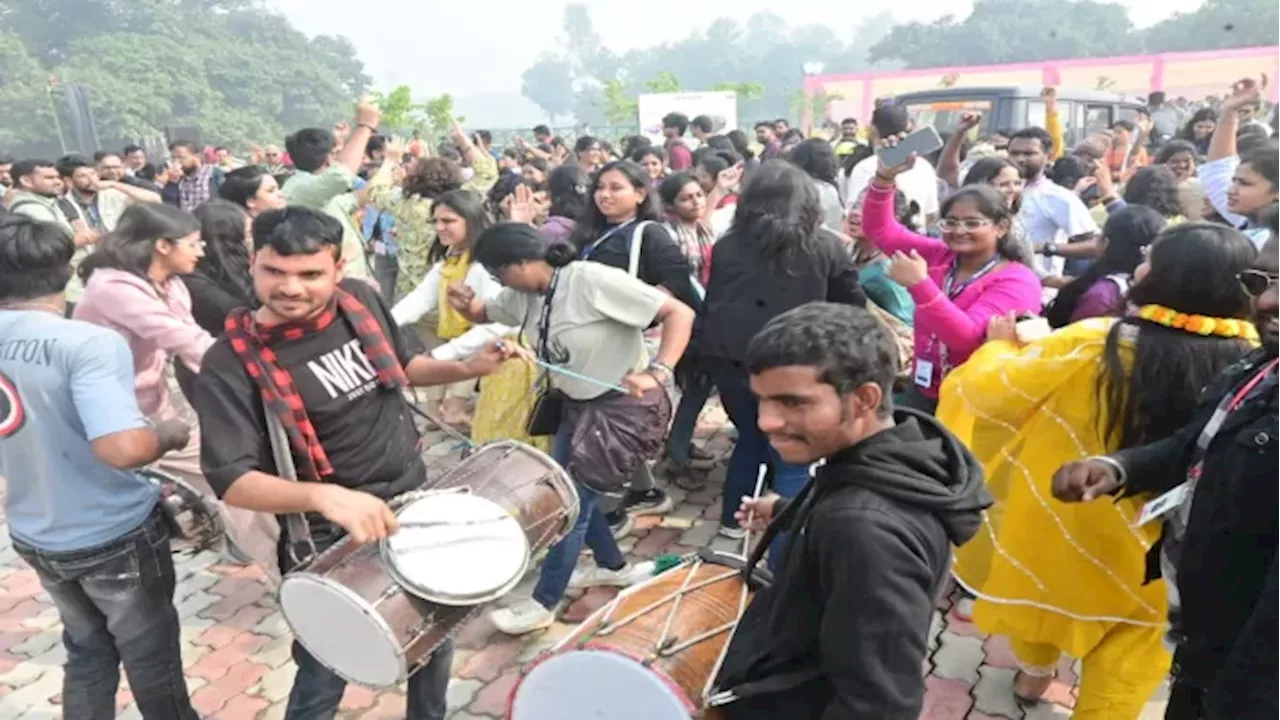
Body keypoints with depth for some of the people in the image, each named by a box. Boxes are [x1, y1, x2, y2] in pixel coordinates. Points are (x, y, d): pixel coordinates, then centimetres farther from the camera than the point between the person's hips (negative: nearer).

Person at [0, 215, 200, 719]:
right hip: (114, 534, -6)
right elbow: (124, 448, -37)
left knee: (86, 649, 26)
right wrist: (169, 434, -17)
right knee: (152, 658, 17)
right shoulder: (89, 343, -26)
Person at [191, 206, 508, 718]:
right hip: (332, 540, -5)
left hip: (416, 505, 6)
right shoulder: (231, 363, -22)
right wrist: (324, 496, -42)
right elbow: (232, 480, -26)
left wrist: (468, 368, -6)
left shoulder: (361, 300, -7)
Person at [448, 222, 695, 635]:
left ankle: (543, 605, 19)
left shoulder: (594, 281, -27)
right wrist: (466, 305, -10)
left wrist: (658, 373, -40)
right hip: (577, 404, 9)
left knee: (571, 503, -1)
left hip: (624, 406, -9)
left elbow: (680, 313, -26)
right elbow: (485, 313, 16)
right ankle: (614, 566, 43)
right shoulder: (524, 296, -3)